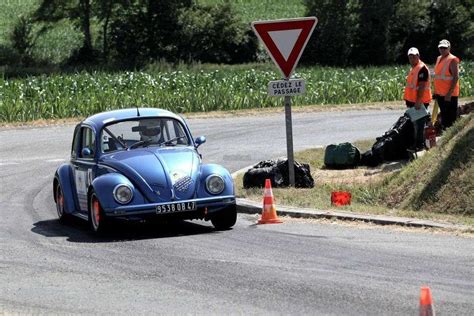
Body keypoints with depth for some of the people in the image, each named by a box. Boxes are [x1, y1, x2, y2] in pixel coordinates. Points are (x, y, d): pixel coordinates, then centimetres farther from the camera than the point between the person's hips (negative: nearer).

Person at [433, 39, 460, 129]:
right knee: (443, 116, 16)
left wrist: (449, 93, -23)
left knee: (451, 118, -6)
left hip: (449, 95, -8)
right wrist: (435, 91, 17)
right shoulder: (439, 59, 13)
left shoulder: (452, 60, -13)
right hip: (440, 93, 8)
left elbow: (456, 77, -18)